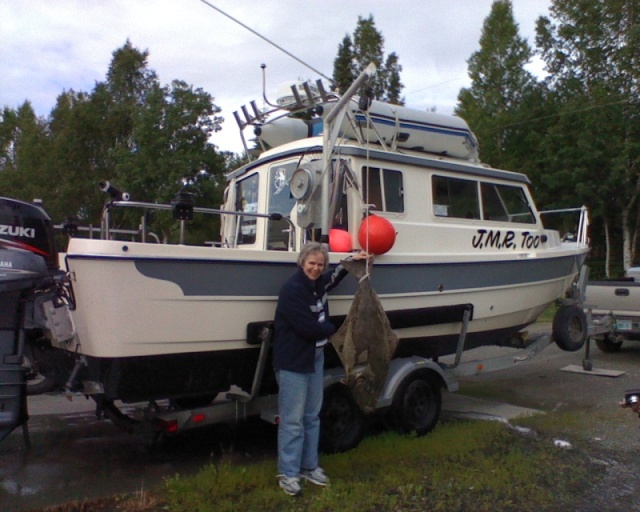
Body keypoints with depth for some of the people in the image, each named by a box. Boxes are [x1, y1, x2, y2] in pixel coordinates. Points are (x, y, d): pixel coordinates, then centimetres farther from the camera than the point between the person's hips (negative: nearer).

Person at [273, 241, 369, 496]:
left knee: (312, 416, 16)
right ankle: (288, 474, 7)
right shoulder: (292, 290, -20)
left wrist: (351, 261, 22)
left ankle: (309, 466, 28)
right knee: (292, 420, -4)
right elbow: (309, 328, -23)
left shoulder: (317, 283, 7)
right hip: (293, 361, -9)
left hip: (315, 358, 9)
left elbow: (333, 277, 33)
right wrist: (334, 329, -6)